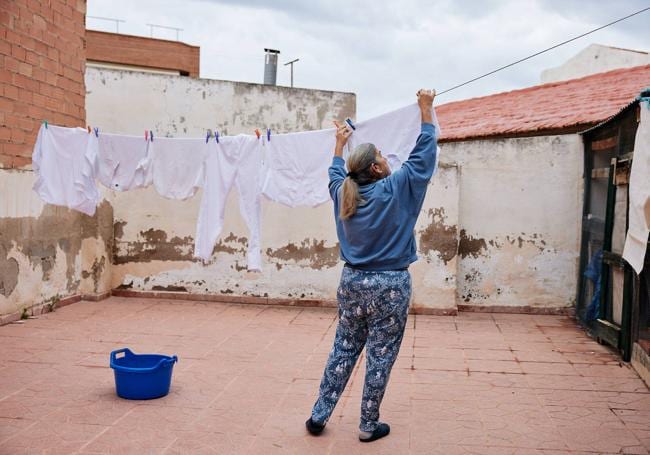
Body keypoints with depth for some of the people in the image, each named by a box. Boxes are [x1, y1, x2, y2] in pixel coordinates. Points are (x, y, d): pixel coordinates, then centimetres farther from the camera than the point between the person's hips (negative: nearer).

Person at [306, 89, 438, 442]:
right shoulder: (396, 188, -12)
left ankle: (319, 415, 18)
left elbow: (336, 174, 26)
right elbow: (424, 152, -4)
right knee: (380, 357, 5)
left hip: (352, 282, 5)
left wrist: (339, 144, 39)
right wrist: (426, 108, 4)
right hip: (389, 285, -5)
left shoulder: (344, 192, 2)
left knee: (343, 350, 14)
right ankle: (369, 426, 14)